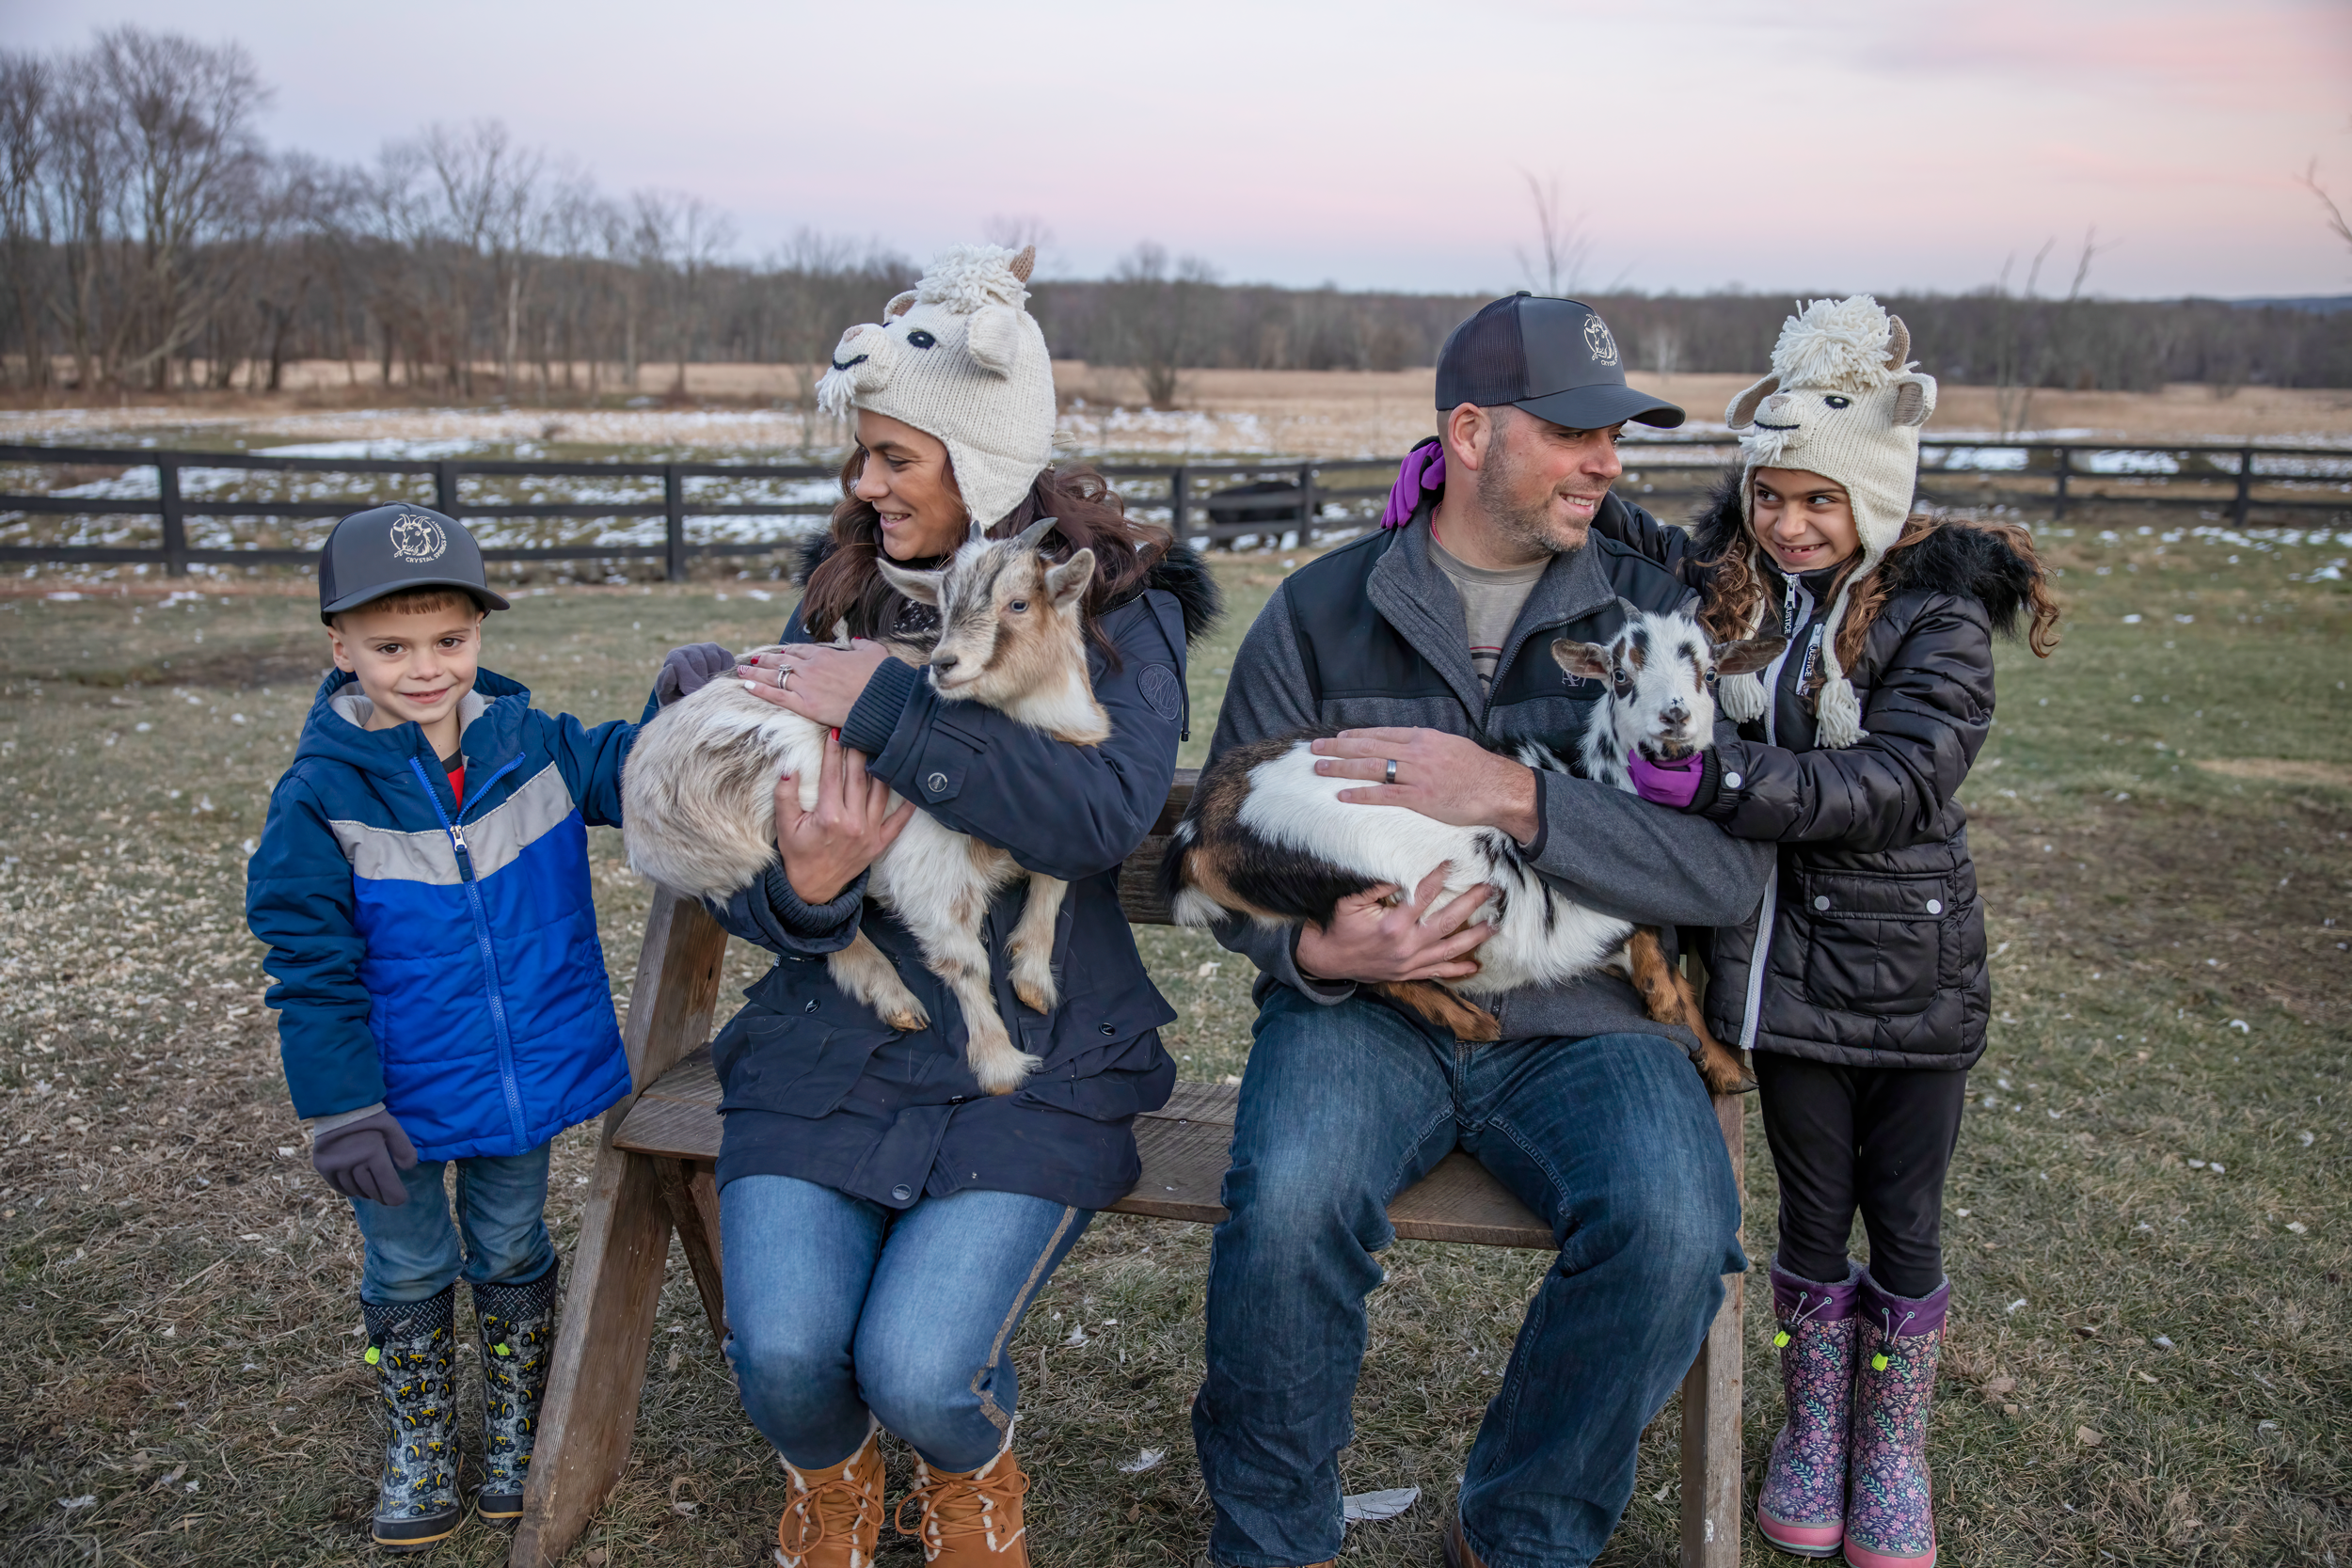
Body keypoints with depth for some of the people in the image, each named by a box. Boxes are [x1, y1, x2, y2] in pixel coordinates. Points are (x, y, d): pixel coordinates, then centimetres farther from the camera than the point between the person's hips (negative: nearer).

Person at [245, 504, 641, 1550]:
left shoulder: (533, 746, -9)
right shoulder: (322, 795, -16)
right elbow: (311, 966, -13)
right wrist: (340, 1109, -14)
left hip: (524, 1073, 2)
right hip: (401, 1094, -2)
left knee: (513, 1254, 20)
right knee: (408, 1269, 17)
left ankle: (514, 1428, 43)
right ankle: (418, 1443, 41)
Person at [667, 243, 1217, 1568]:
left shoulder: (1119, 609, -2)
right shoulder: (841, 600, 8)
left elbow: (1108, 812, -22)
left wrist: (886, 705, -21)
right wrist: (800, 890, -18)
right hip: (831, 1043, 3)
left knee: (919, 1369, -18)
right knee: (786, 1354, -15)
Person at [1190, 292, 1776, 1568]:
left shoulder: (1655, 613, 5)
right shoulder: (1320, 613, 5)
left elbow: (1734, 871, -8)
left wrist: (1514, 795, -19)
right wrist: (1316, 949, -15)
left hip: (1583, 1018, 1)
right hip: (1368, 1001, 0)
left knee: (1675, 1232, -28)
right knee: (1289, 1202, -31)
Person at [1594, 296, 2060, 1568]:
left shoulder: (1939, 615, -12)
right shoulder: (1716, 585, -1)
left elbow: (1889, 782, -24)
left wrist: (1721, 781, -36)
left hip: (1910, 972, -2)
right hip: (1784, 961, 2)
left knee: (1904, 1223, 12)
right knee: (1813, 1214, 15)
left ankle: (1891, 1451, 35)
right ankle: (1812, 1429, 37)